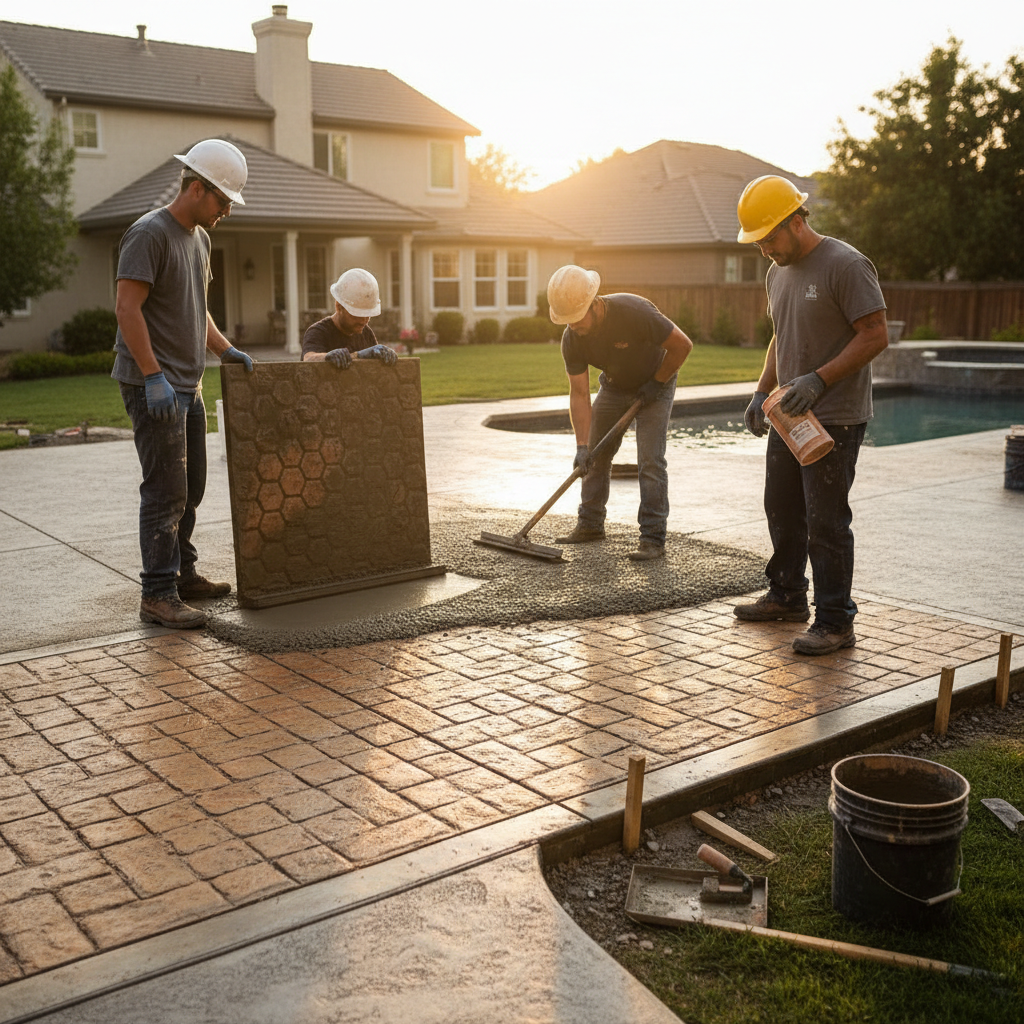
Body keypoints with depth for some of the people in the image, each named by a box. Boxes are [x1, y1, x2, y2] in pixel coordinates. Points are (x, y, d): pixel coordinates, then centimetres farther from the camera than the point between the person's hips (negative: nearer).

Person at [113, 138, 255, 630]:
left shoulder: (199, 238, 17)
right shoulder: (150, 233, -12)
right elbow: (127, 307, -19)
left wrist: (225, 349, 15)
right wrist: (153, 376, -23)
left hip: (187, 385, 9)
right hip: (154, 386, -9)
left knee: (190, 487, 14)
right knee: (166, 491, -9)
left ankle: (182, 574, 26)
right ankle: (158, 594, -3)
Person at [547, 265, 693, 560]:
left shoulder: (635, 312, -35)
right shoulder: (572, 339, -20)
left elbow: (682, 345, -25)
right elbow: (580, 394, -19)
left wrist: (656, 383, -17)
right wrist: (582, 446, -27)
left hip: (655, 383, -5)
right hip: (614, 386, 5)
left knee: (650, 460, -14)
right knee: (596, 456, 7)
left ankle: (653, 539, -10)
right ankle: (590, 524, 23)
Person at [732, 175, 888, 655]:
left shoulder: (846, 264, -14)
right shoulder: (778, 272, 13)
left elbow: (875, 335, -18)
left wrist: (819, 380, -24)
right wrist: (761, 393, 13)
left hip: (835, 420, -9)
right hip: (789, 415, 9)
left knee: (826, 521, -6)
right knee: (782, 509, 17)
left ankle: (835, 622, 3)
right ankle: (787, 596, 33)